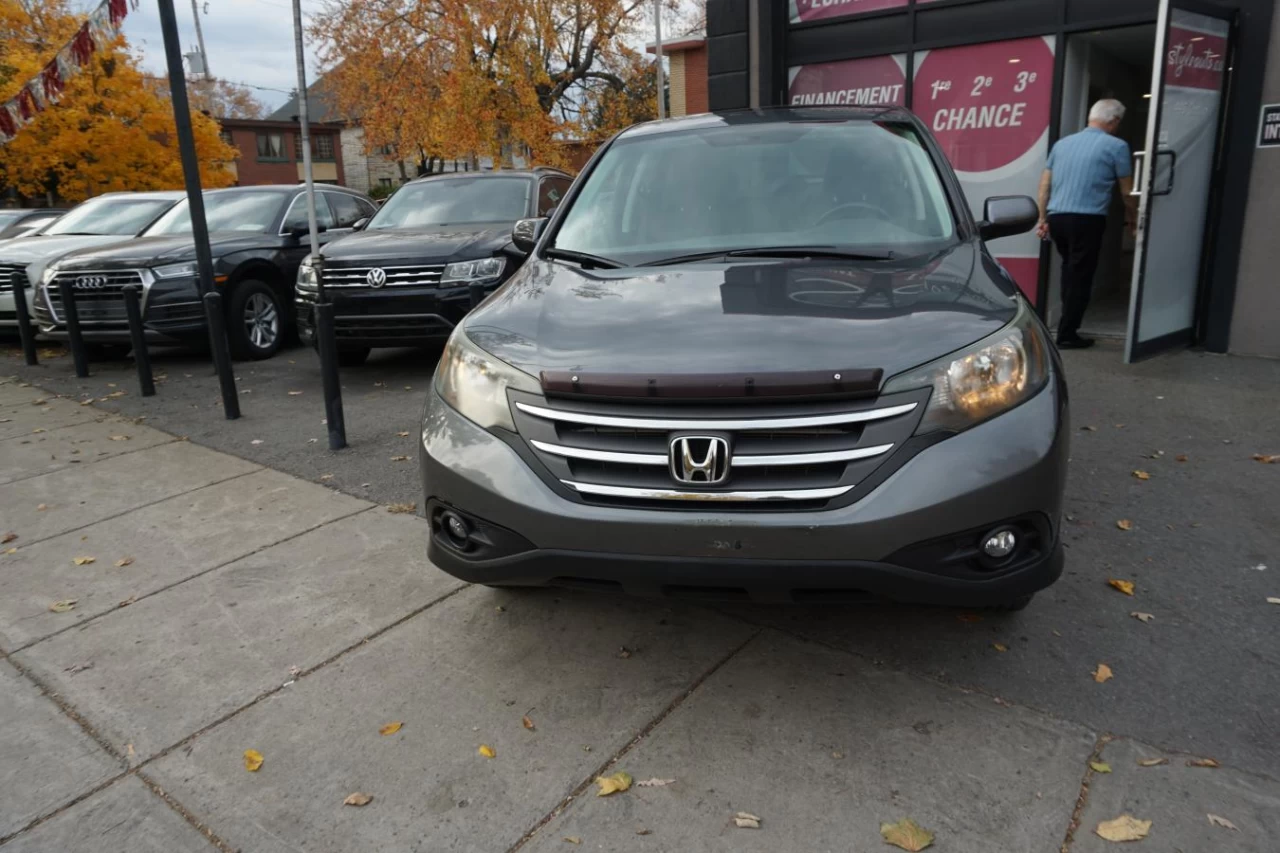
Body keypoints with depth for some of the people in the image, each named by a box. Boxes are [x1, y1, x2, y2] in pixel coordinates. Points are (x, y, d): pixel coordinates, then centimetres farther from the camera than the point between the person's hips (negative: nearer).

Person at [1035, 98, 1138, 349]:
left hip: (1057, 217, 6)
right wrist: (1132, 216, 23)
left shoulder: (1063, 143, 16)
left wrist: (1042, 219, 17)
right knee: (1080, 277, 1)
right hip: (1087, 219, -6)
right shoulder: (1116, 146, 1)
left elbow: (1045, 184, 14)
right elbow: (1126, 190, 6)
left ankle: (1068, 327, 24)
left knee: (1070, 272, 19)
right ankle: (1067, 335, 2)